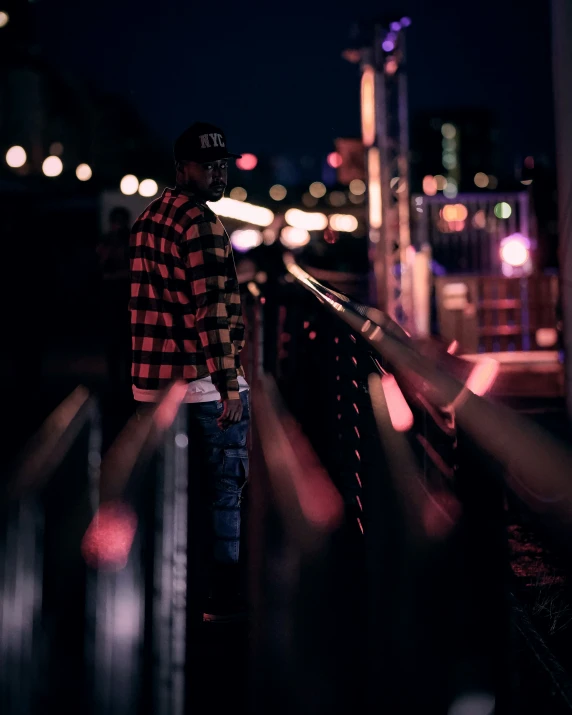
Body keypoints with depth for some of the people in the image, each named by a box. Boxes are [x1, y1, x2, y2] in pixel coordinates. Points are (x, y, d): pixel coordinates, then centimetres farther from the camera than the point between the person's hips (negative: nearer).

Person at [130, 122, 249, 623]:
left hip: (152, 381, 9)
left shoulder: (149, 218, 16)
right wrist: (230, 385, -20)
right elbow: (213, 309, -20)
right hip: (204, 382, -9)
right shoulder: (202, 222, -13)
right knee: (225, 486, 1)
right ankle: (223, 600, 7)